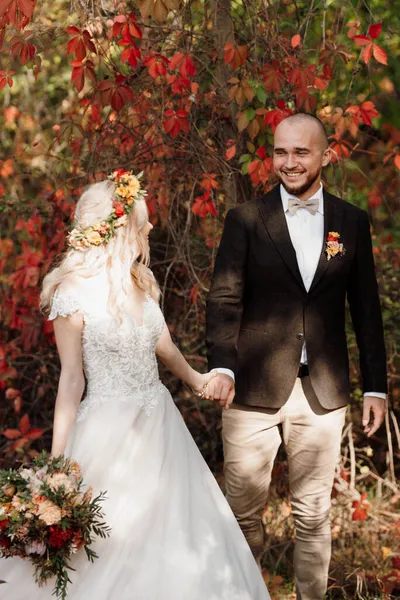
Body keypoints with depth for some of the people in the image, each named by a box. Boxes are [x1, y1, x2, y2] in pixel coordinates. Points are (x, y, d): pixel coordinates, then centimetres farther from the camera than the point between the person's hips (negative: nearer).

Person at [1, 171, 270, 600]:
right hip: (109, 431, -7)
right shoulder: (74, 294, -15)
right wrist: (57, 463, -12)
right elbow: (72, 380, -11)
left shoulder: (140, 282, 4)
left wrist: (197, 381, 36)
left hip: (158, 423, 7)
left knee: (172, 534, 13)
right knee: (111, 547, 2)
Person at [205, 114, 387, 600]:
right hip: (254, 389, -1)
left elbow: (366, 309, 9)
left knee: (313, 515, 10)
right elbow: (224, 300, -6)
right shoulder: (245, 220, 0)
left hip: (322, 392, 2)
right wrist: (222, 367, -21)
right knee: (243, 512, 6)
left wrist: (375, 386, 7)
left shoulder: (352, 222, 6)